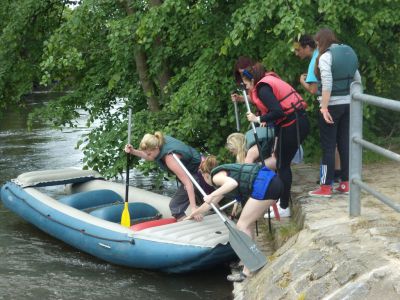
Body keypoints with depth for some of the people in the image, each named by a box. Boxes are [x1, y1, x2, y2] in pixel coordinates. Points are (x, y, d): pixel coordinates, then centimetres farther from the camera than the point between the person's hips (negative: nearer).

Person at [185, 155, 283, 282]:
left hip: (264, 185, -9)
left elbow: (233, 183, -20)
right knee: (246, 224, 18)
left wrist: (212, 195, -13)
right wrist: (194, 214, 56)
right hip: (274, 181, 9)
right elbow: (210, 203, 43)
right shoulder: (224, 173, 30)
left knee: (242, 226, -3)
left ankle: (248, 273, -5)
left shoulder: (216, 176, 3)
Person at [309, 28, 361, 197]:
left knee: (328, 146, -2)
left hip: (332, 105, -7)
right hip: (348, 104, 7)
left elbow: (327, 85, -21)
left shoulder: (325, 57, -12)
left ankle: (326, 187, 1)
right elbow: (357, 79, 16)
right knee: (345, 144, 11)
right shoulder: (349, 53, 11)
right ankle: (345, 184, 15)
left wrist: (324, 108, -20)